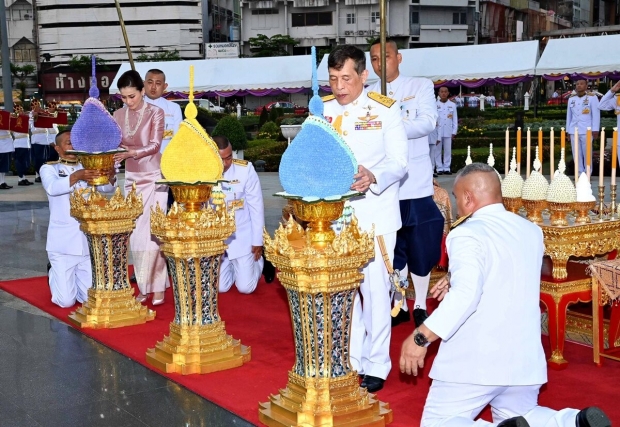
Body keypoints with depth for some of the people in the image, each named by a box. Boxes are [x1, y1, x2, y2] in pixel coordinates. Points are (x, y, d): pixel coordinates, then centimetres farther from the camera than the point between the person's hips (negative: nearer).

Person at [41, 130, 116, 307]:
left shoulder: (88, 169, 10)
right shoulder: (49, 168, 2)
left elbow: (106, 187, -7)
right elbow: (52, 187, -20)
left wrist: (110, 176, -31)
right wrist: (77, 176, -38)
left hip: (87, 241, 3)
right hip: (63, 243, -3)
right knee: (66, 301, -5)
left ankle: (66, 278, 35)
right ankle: (55, 275, 29)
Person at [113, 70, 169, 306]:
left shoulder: (155, 112, -7)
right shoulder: (118, 115, 5)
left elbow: (155, 145, -14)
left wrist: (131, 153, -29)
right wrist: (113, 153, -16)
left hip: (154, 177, -4)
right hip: (131, 178, 4)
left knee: (152, 233, -7)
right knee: (135, 234, 3)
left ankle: (158, 287, -1)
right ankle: (143, 287, 11)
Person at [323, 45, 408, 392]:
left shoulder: (386, 109, -4)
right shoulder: (322, 109, 5)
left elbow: (399, 163, -7)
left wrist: (373, 177, -27)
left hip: (375, 213, -3)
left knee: (375, 288, 0)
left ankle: (376, 365, 13)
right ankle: (350, 360, 23)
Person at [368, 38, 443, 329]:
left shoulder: (421, 86, 4)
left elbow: (428, 122, -12)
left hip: (415, 182, -2)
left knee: (420, 246, 2)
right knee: (391, 247, 8)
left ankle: (420, 306, 17)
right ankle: (399, 305, 21)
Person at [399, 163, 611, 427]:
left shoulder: (467, 234, -14)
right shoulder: (531, 231, 10)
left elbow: (466, 294, -28)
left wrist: (421, 337, -24)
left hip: (474, 361, -7)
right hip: (524, 360, 7)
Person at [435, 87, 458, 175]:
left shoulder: (452, 105, 10)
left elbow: (455, 120, 10)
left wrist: (454, 132, 4)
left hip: (448, 132, 1)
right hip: (437, 131, -1)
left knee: (448, 150, 1)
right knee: (438, 150, 0)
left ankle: (447, 168, 6)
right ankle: (439, 168, 4)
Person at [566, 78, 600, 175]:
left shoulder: (592, 97, 1)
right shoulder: (571, 99, 13)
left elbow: (596, 115, -3)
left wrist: (595, 130, -8)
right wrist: (568, 131, 14)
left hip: (587, 131, -4)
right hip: (574, 131, 4)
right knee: (577, 154, 5)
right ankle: (579, 174, 11)